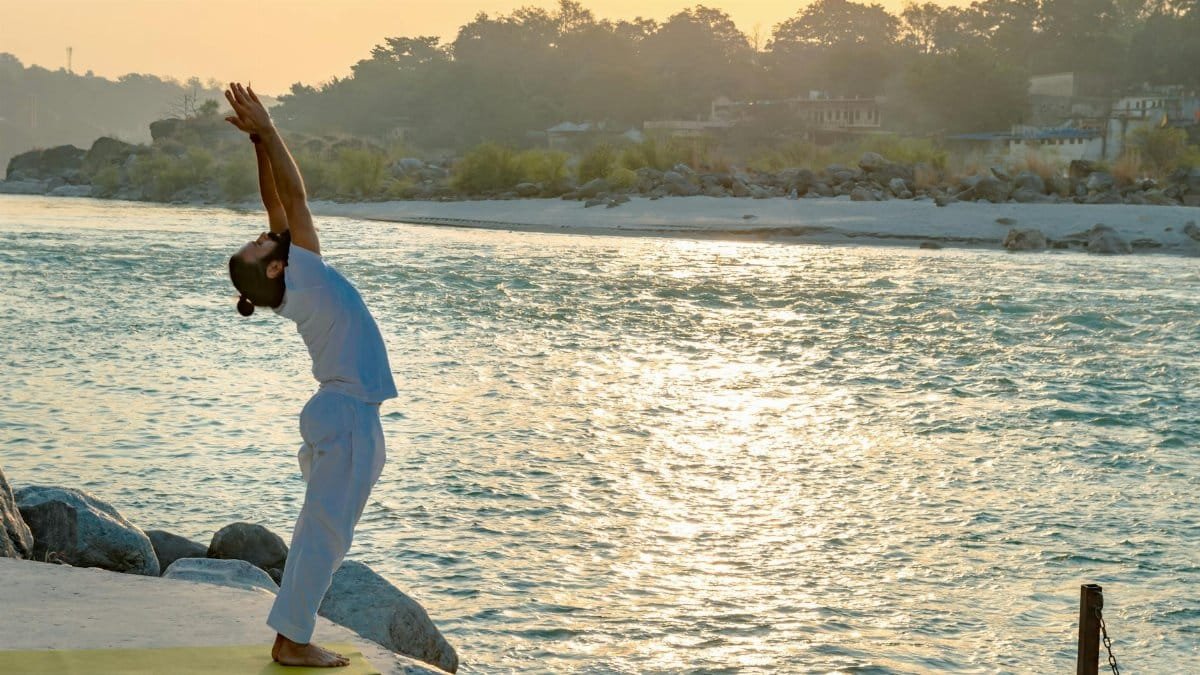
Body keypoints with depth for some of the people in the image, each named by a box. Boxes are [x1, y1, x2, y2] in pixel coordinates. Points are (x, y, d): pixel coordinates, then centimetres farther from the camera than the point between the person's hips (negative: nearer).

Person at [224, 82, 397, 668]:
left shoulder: (295, 281, 5)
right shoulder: (302, 275, -14)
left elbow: (279, 204, 7)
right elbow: (294, 196, -15)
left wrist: (261, 138, 4)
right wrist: (265, 134, -12)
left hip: (343, 413, 9)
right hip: (348, 416, -9)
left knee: (319, 529, 13)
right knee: (325, 531, -5)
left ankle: (291, 633, 18)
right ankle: (293, 639, -2)